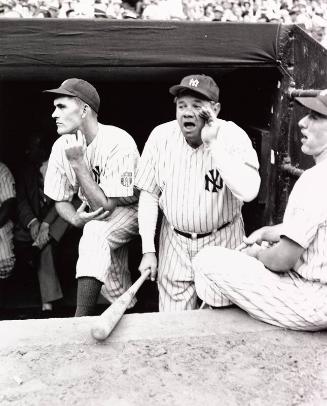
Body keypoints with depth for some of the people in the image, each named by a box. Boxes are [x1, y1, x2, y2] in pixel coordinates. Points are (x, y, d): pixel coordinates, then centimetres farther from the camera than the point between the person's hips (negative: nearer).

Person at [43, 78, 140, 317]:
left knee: (96, 233, -35)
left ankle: (80, 321, -30)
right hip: (93, 213, 6)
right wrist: (75, 218, -21)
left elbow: (105, 206, -31)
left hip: (131, 208, -6)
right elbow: (61, 200, 1)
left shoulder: (118, 143, -29)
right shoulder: (61, 147, -11)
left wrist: (78, 163, -33)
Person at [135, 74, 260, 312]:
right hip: (175, 241, 2)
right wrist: (148, 251, -6)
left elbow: (248, 192, -31)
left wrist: (213, 143, -30)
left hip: (222, 240, -2)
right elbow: (149, 194, -3)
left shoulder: (233, 136, -16)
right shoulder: (161, 136, -8)